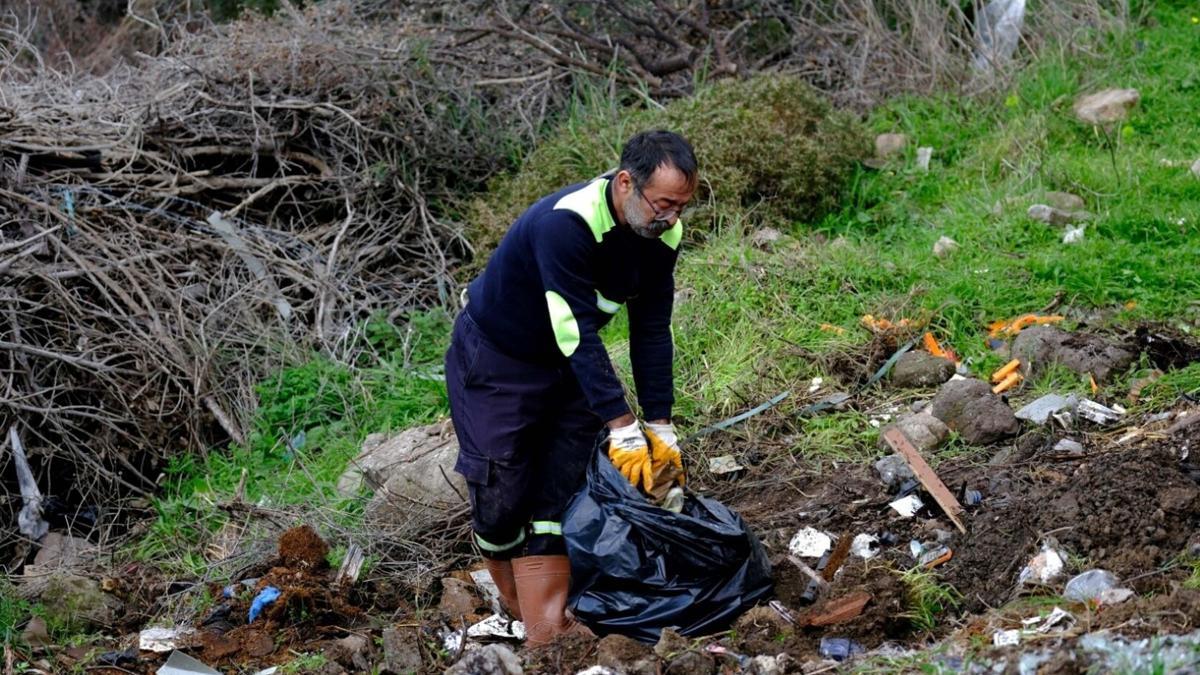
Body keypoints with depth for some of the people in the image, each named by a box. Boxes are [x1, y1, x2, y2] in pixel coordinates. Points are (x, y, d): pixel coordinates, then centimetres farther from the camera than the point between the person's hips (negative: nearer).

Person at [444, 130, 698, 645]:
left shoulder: (663, 234, -14)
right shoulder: (566, 224, -36)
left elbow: (651, 330, -6)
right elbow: (578, 333, -36)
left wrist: (660, 426, -9)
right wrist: (621, 427, -36)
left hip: (569, 366, 6)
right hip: (496, 358, -6)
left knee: (561, 495, -2)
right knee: (502, 497, -6)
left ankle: (546, 631, 1)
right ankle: (517, 605, 18)